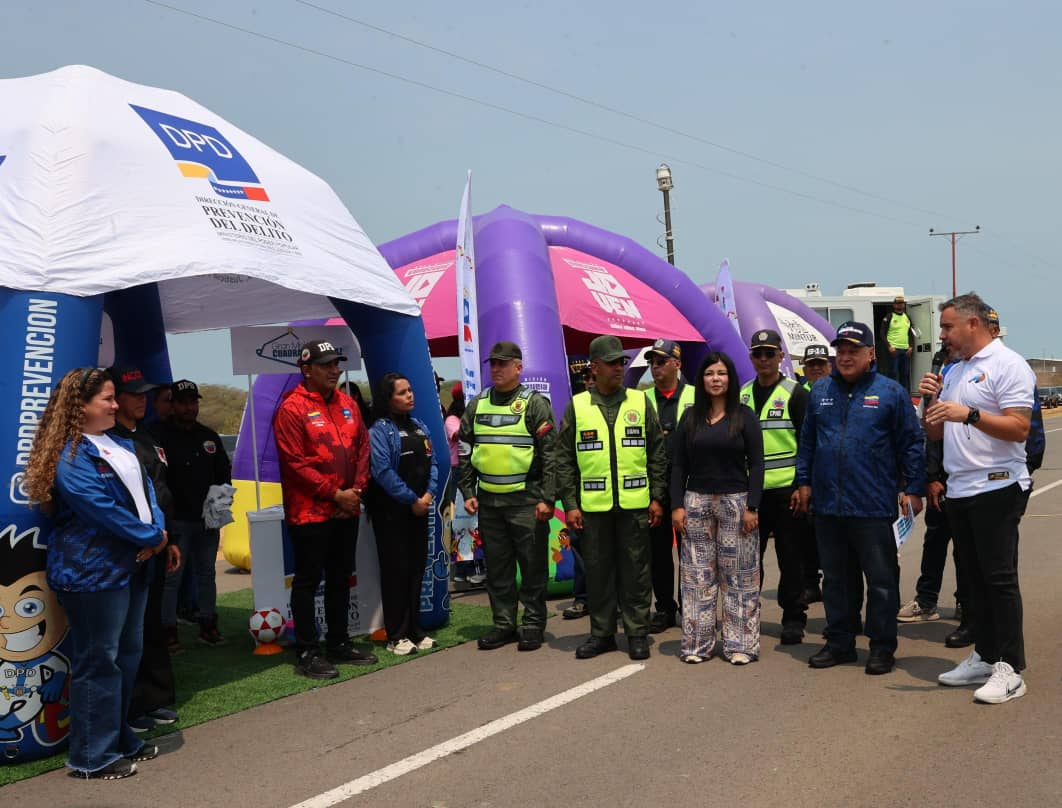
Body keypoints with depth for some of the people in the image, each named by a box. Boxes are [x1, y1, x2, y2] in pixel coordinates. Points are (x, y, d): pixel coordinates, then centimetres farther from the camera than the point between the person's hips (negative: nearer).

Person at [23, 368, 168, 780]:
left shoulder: (120, 445, 13)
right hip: (92, 571, -9)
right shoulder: (70, 458, -15)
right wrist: (152, 537, -12)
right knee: (98, 661, -3)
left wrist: (156, 533, -9)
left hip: (131, 565, 9)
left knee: (128, 653, 16)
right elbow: (104, 511, -20)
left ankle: (119, 739, 30)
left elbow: (145, 489, 9)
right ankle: (92, 757, 8)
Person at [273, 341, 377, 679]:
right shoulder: (292, 409, -12)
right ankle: (307, 654, 9)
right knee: (308, 581, 1)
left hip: (347, 510, 7)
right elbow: (295, 462, -16)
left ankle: (338, 644, 28)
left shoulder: (348, 404, 9)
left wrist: (357, 488, -3)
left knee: (341, 579, 16)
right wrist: (335, 494, -15)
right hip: (310, 512, -7)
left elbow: (362, 447, 12)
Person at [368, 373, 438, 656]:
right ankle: (396, 636, 6)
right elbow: (383, 471, -18)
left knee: (417, 568, 11)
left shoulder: (419, 426, 13)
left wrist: (428, 495, -5)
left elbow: (431, 463, 11)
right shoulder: (380, 429, -10)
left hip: (419, 508, 7)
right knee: (396, 570, -1)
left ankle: (414, 630, 21)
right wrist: (412, 500, -15)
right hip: (391, 511, -7)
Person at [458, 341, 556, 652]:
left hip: (526, 499, -5)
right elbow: (464, 452, 15)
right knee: (497, 567, 11)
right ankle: (504, 624, 22)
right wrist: (467, 493, 8)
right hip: (488, 499, 5)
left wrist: (547, 498, -11)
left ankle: (533, 625, 14)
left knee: (533, 565, 3)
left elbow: (550, 454, -7)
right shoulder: (477, 405, 11)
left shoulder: (534, 403, -3)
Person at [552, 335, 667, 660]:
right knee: (597, 570, 8)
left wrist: (657, 498, 2)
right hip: (593, 505, 0)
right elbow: (564, 459, 4)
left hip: (635, 504, 0)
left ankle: (637, 633, 16)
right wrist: (569, 504, -2)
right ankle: (601, 633, 20)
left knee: (635, 570, 5)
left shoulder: (640, 403, 6)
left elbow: (657, 454, 8)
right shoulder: (577, 407, 5)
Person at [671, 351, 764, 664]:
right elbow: (678, 465, 7)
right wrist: (677, 505, -1)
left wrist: (752, 507, -9)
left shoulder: (744, 416, 1)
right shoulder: (690, 417, 8)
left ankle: (740, 644, 10)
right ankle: (697, 643, 13)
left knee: (739, 576, 1)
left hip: (735, 500, -2)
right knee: (697, 575, 5)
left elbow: (756, 464, -2)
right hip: (696, 501, 2)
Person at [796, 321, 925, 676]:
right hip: (827, 505, 4)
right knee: (836, 579, 13)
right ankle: (840, 642, 25)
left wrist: (913, 489, -5)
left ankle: (882, 646, 17)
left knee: (882, 580, 5)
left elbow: (912, 444, -1)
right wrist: (804, 481, 11)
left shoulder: (890, 392, -1)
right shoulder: (820, 392, 10)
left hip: (874, 507, -4)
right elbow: (807, 441, 15)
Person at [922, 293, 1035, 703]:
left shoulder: (1007, 365, -8)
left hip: (996, 487, -8)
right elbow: (935, 434, 17)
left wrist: (968, 414, -26)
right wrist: (933, 400, 1)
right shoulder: (953, 371, 16)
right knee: (976, 578, 14)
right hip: (960, 489, 8)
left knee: (999, 577, -6)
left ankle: (1010, 669, 0)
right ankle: (984, 657, 23)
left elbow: (1019, 428, -18)